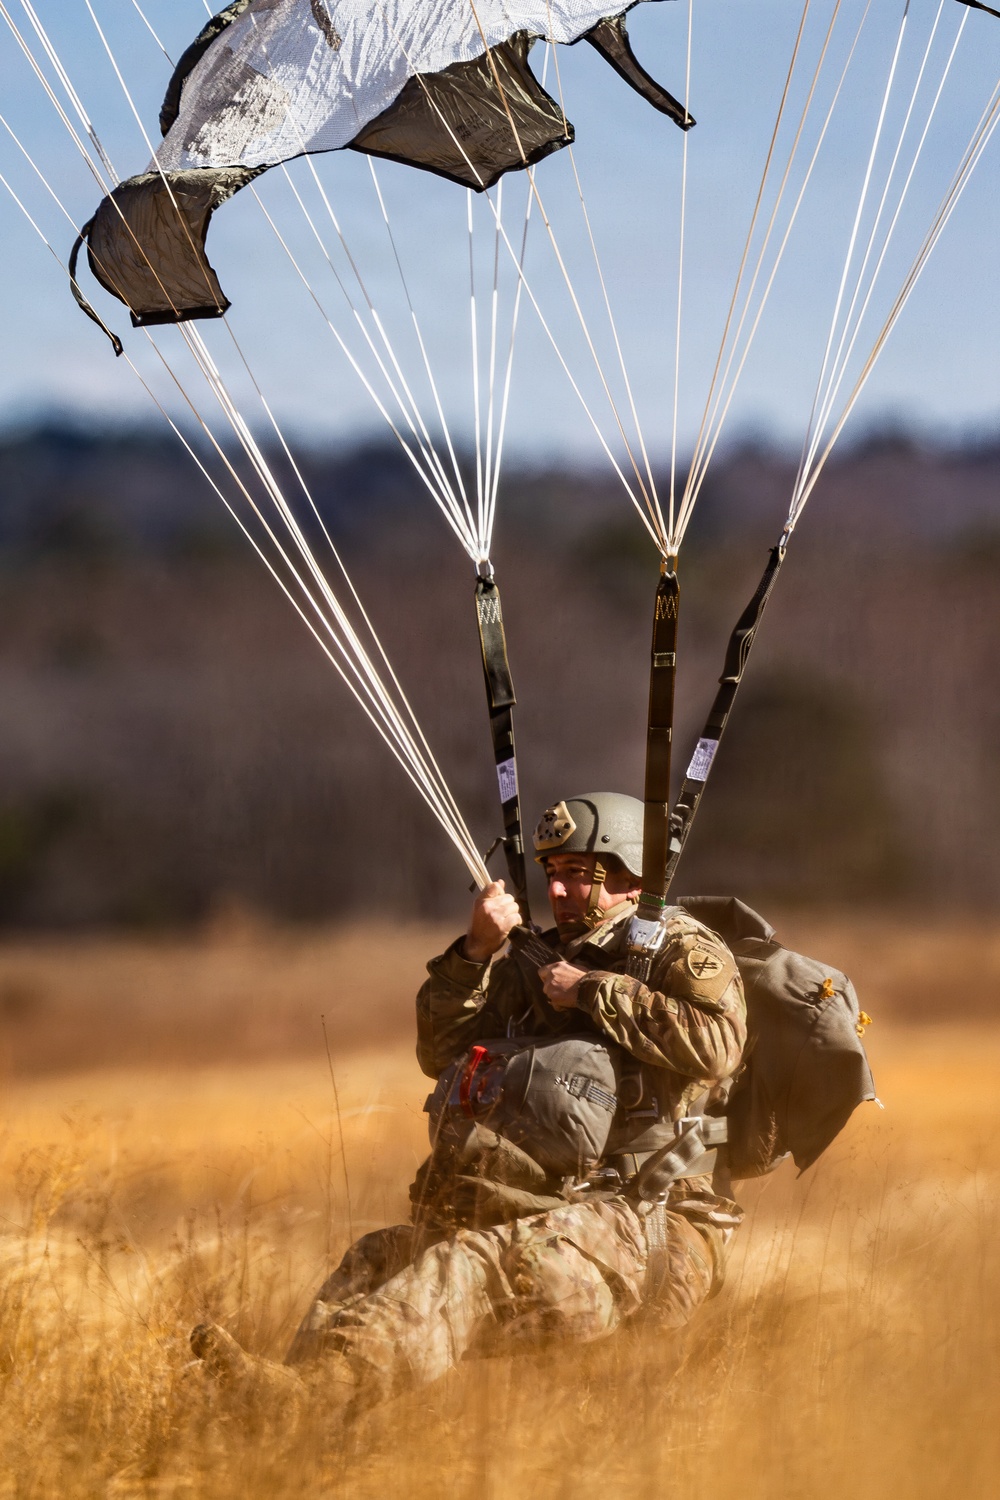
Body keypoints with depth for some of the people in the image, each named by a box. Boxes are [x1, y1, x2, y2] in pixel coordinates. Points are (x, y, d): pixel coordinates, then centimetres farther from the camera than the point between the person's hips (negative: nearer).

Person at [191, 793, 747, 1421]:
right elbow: (442, 1054, 15)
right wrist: (475, 955, 0)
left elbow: (716, 1045, -21)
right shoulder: (533, 962, 22)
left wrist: (593, 991, -13)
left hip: (656, 1227, -8)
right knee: (379, 1258, -12)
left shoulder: (682, 951, 0)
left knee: (475, 1269, -33)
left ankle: (333, 1378, -54)